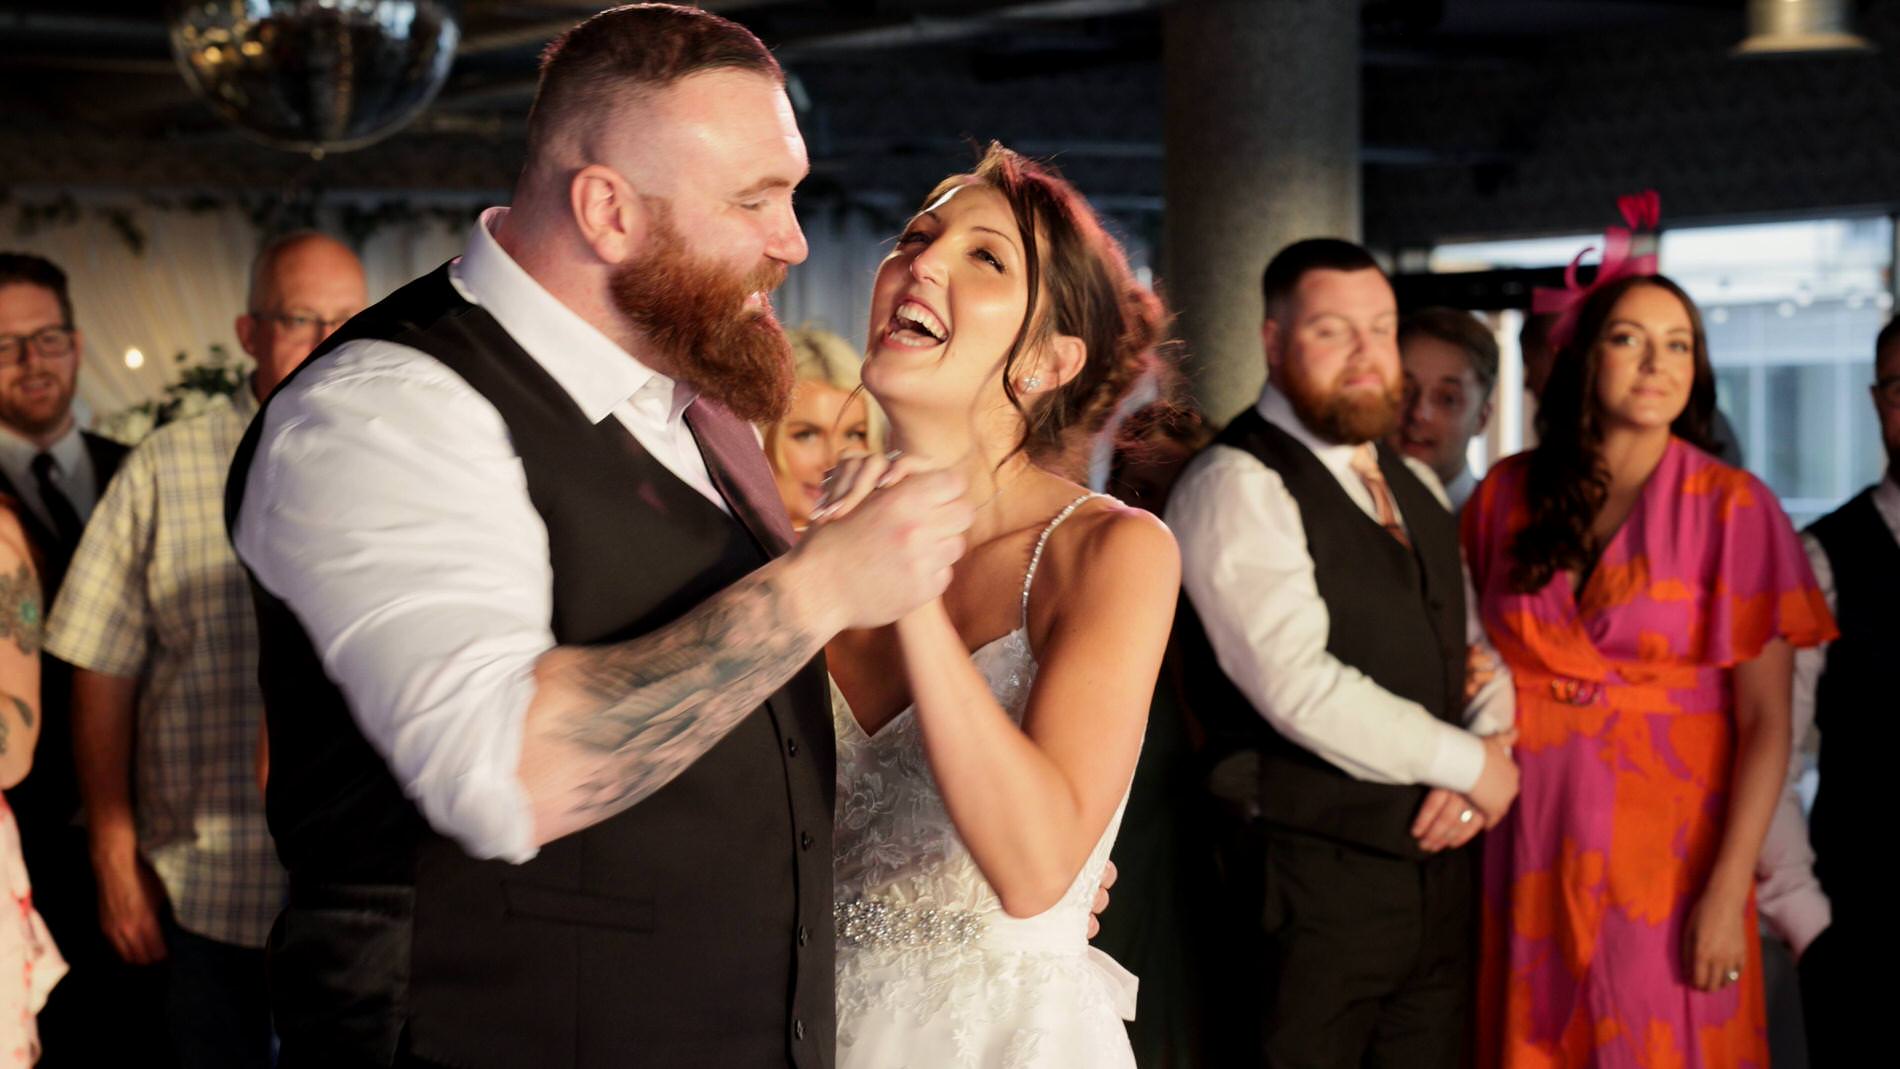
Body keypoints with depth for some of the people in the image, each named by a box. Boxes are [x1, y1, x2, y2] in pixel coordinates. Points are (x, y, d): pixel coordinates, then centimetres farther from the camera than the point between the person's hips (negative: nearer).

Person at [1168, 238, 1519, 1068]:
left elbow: (1479, 647, 17)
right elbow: (1300, 684, -21)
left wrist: (1492, 743, -5)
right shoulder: (1236, 486, -11)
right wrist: (1467, 761, -12)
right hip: (1316, 876, -7)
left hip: (1436, 863, 8)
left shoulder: (1415, 486, 18)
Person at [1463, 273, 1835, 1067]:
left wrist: (1728, 892, -15)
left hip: (1668, 847, -2)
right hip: (1532, 852, 2)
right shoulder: (1507, 495, 3)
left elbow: (1766, 721, -9)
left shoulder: (1731, 506, -6)